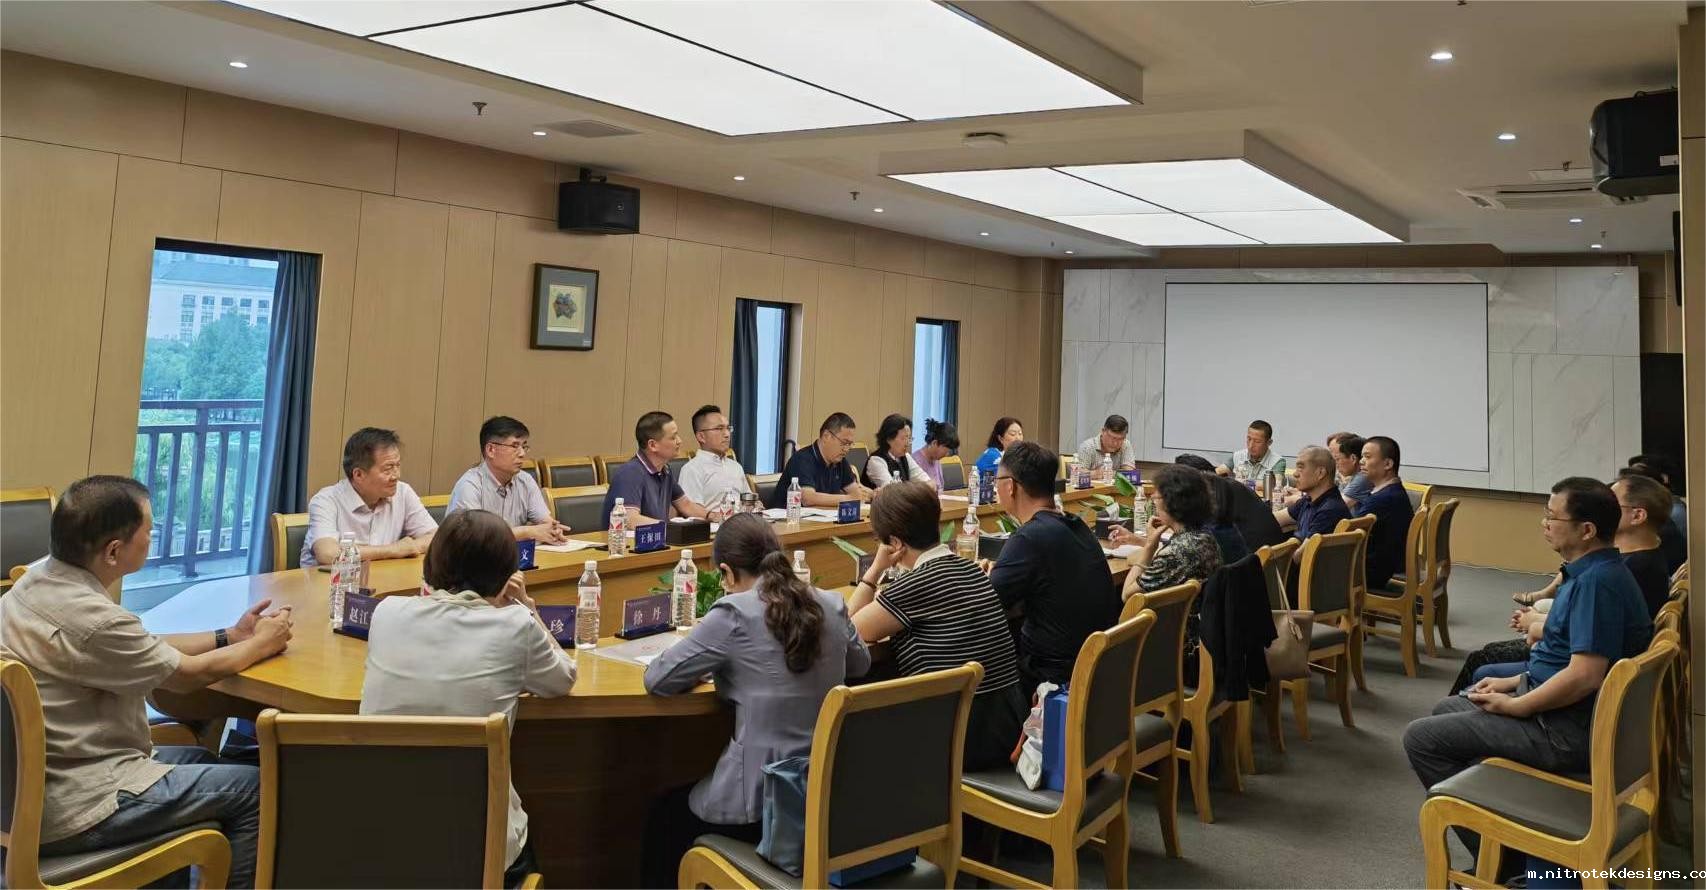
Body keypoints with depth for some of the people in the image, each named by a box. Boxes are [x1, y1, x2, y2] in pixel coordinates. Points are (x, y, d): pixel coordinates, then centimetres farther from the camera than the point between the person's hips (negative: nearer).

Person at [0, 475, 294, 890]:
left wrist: (230, 637, 11)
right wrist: (261, 644, 4)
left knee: (203, 760, 23)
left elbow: (144, 646, 9)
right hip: (68, 808, -10)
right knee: (255, 790, -4)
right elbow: (190, 672, -13)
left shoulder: (41, 576, -1)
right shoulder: (90, 619, -29)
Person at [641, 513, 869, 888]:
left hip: (765, 801, -6)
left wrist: (709, 668, 9)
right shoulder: (832, 604, 1)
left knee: (664, 818, 26)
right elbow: (860, 664, 21)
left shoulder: (734, 613, -16)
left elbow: (656, 679, -8)